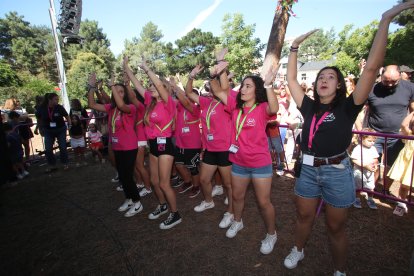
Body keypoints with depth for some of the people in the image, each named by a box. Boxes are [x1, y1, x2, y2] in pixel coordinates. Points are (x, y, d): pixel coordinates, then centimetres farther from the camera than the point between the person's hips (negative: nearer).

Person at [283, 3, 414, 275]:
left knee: (336, 228, 14)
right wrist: (295, 47, 5)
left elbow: (371, 68, -15)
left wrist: (386, 19, -16)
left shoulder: (347, 108, -7)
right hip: (308, 170, 3)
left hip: (337, 173, -3)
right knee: (304, 217, 20)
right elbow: (291, 80, 5)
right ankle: (298, 251, 46)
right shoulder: (309, 107, 3)